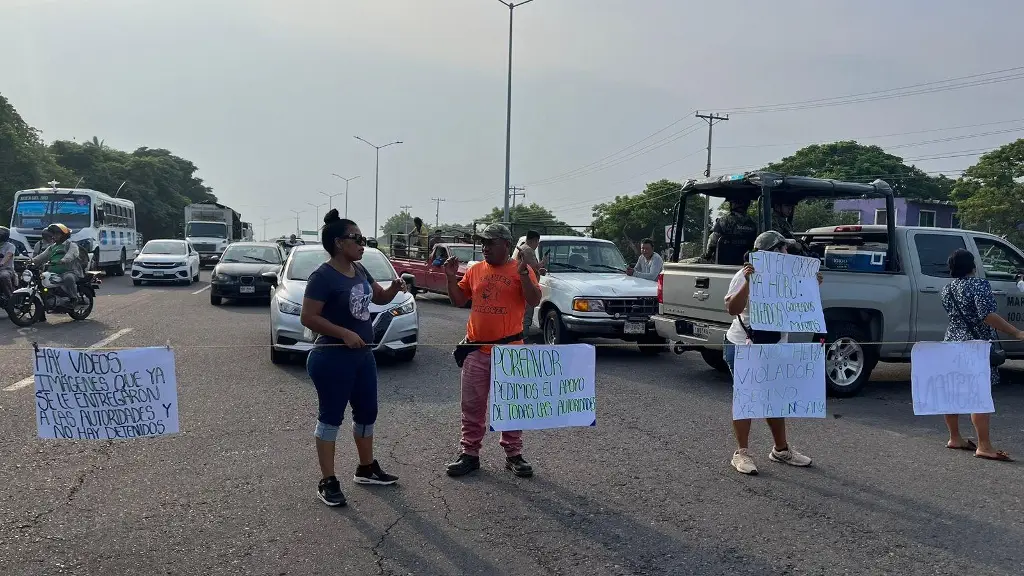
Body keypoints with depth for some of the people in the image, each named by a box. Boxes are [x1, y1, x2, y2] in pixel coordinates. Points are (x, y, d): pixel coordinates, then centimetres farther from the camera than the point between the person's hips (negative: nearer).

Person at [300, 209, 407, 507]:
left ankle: (367, 469, 33)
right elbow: (308, 317, -20)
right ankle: (327, 482, 11)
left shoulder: (359, 270, 7)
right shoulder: (323, 276, -17)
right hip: (333, 358, -9)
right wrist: (344, 333, -25)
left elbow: (380, 297, 19)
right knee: (331, 417, 1)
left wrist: (394, 288, -3)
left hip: (363, 355, 9)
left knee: (367, 412, 17)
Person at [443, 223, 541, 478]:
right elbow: (459, 300, 14)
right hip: (476, 349, 4)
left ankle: (513, 454, 19)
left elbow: (534, 301, -13)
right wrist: (451, 278, 0)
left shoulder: (521, 270, -4)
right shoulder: (475, 270, 8)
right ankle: (470, 453, 19)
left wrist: (523, 275, -25)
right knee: (472, 406, 9)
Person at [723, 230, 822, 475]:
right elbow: (732, 309, -24)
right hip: (744, 348, -7)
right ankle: (741, 453, 8)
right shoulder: (746, 276, -14)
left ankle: (781, 449, 27)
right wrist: (747, 282, -34)